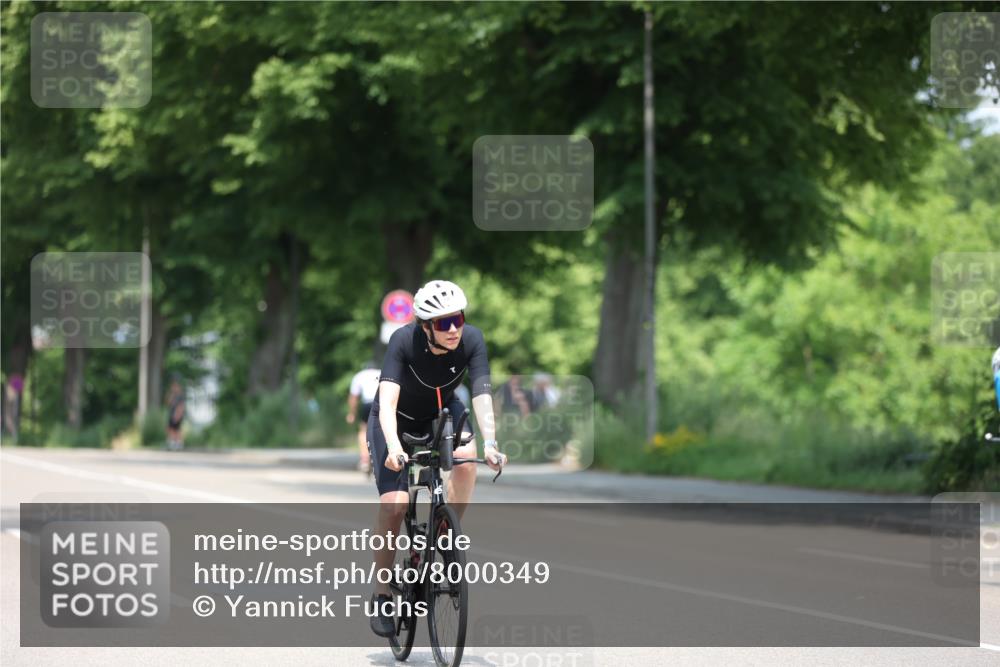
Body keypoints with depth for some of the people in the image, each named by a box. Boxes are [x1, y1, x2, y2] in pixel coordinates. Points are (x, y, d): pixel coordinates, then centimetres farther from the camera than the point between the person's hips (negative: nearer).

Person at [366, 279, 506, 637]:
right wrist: (393, 447, -56)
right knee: (394, 504, -17)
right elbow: (387, 400, -40)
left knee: (466, 457, -31)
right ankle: (382, 594, -1)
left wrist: (490, 443, -49)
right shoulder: (404, 341, -32)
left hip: (441, 413, 2)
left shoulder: (472, 340, -26)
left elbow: (482, 396, -32)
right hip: (396, 420, -2)